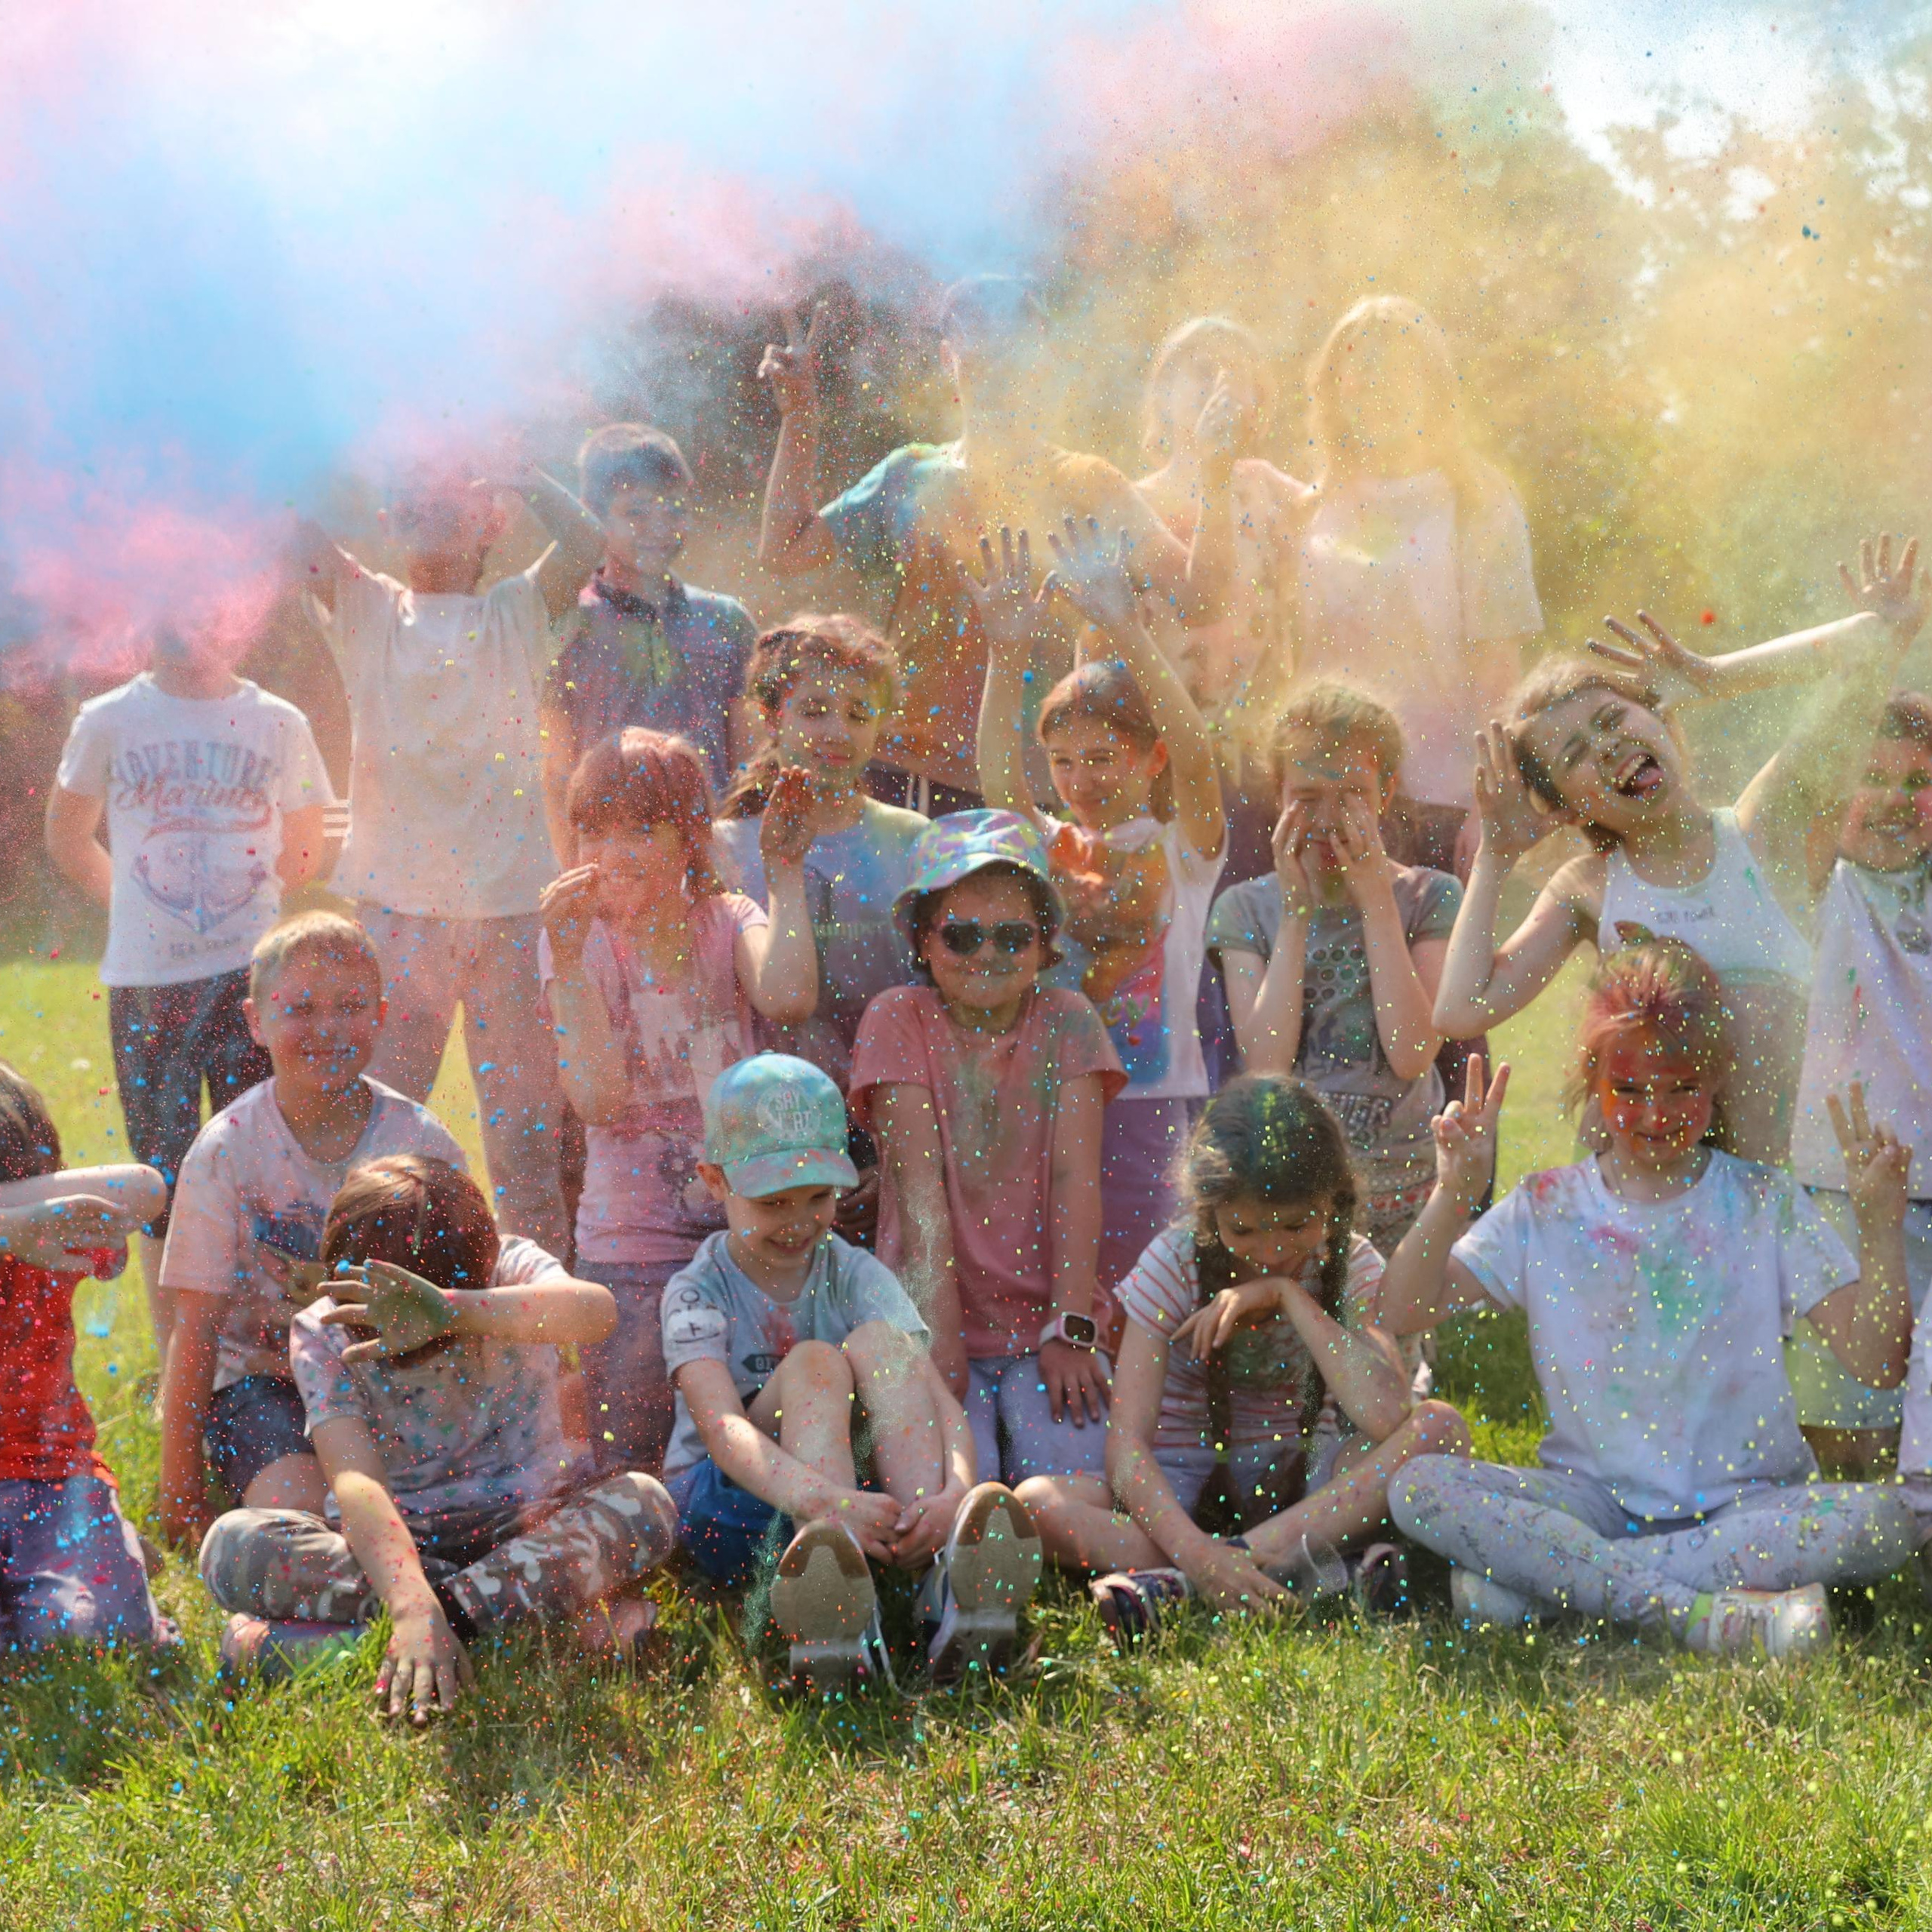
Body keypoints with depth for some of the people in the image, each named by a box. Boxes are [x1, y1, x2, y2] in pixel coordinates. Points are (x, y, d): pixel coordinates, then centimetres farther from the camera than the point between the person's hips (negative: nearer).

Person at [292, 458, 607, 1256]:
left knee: (525, 1123, 3)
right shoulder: (365, 610, 13)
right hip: (394, 899, 0)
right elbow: (294, 536, 0)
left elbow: (585, 542, -4)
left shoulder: (516, 612, 12)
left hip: (510, 898, 0)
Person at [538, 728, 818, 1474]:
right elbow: (598, 1098, -18)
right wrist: (569, 959, -22)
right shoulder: (578, 942, -3)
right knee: (626, 1489, -1)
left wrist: (786, 875, -13)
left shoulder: (729, 922, 2)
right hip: (631, 1248, -2)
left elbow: (787, 996, -22)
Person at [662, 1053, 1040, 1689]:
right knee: (814, 1363, -27)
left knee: (879, 1341, -21)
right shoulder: (698, 1295, -8)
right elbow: (722, 1426, -28)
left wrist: (955, 1492, -39)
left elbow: (937, 1399, -15)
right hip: (725, 1505, -3)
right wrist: (828, 1502, -48)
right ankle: (840, 1606, -54)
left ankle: (949, 1583, -42)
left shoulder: (857, 1278, 1)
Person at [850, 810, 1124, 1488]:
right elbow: (922, 1189, -8)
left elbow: (1076, 1180, -2)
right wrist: (939, 1334, -17)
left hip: (1045, 1324, 1)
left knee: (1073, 1471, -24)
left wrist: (1071, 1329, -13)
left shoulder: (1067, 1021, 7)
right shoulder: (899, 1020, 2)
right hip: (942, 1324, -1)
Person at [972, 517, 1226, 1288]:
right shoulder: (1050, 847, 10)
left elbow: (1196, 757, -17)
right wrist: (1007, 652, -25)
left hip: (1153, 1105, -3)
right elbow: (999, 781, -10)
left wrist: (1126, 631, -31)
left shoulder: (1181, 847, 2)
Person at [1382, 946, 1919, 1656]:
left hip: (1744, 1504, 0)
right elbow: (1402, 1313, -7)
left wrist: (1880, 1223, -17)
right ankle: (1696, 1611, -32)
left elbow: (1878, 1364, -6)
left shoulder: (1766, 1205, 2)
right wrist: (1454, 1196, -19)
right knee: (1418, 1488, -25)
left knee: (1882, 1519, -31)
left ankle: (1543, 1578, -27)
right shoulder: (1547, 1210, 4)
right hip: (1591, 1498, 0)